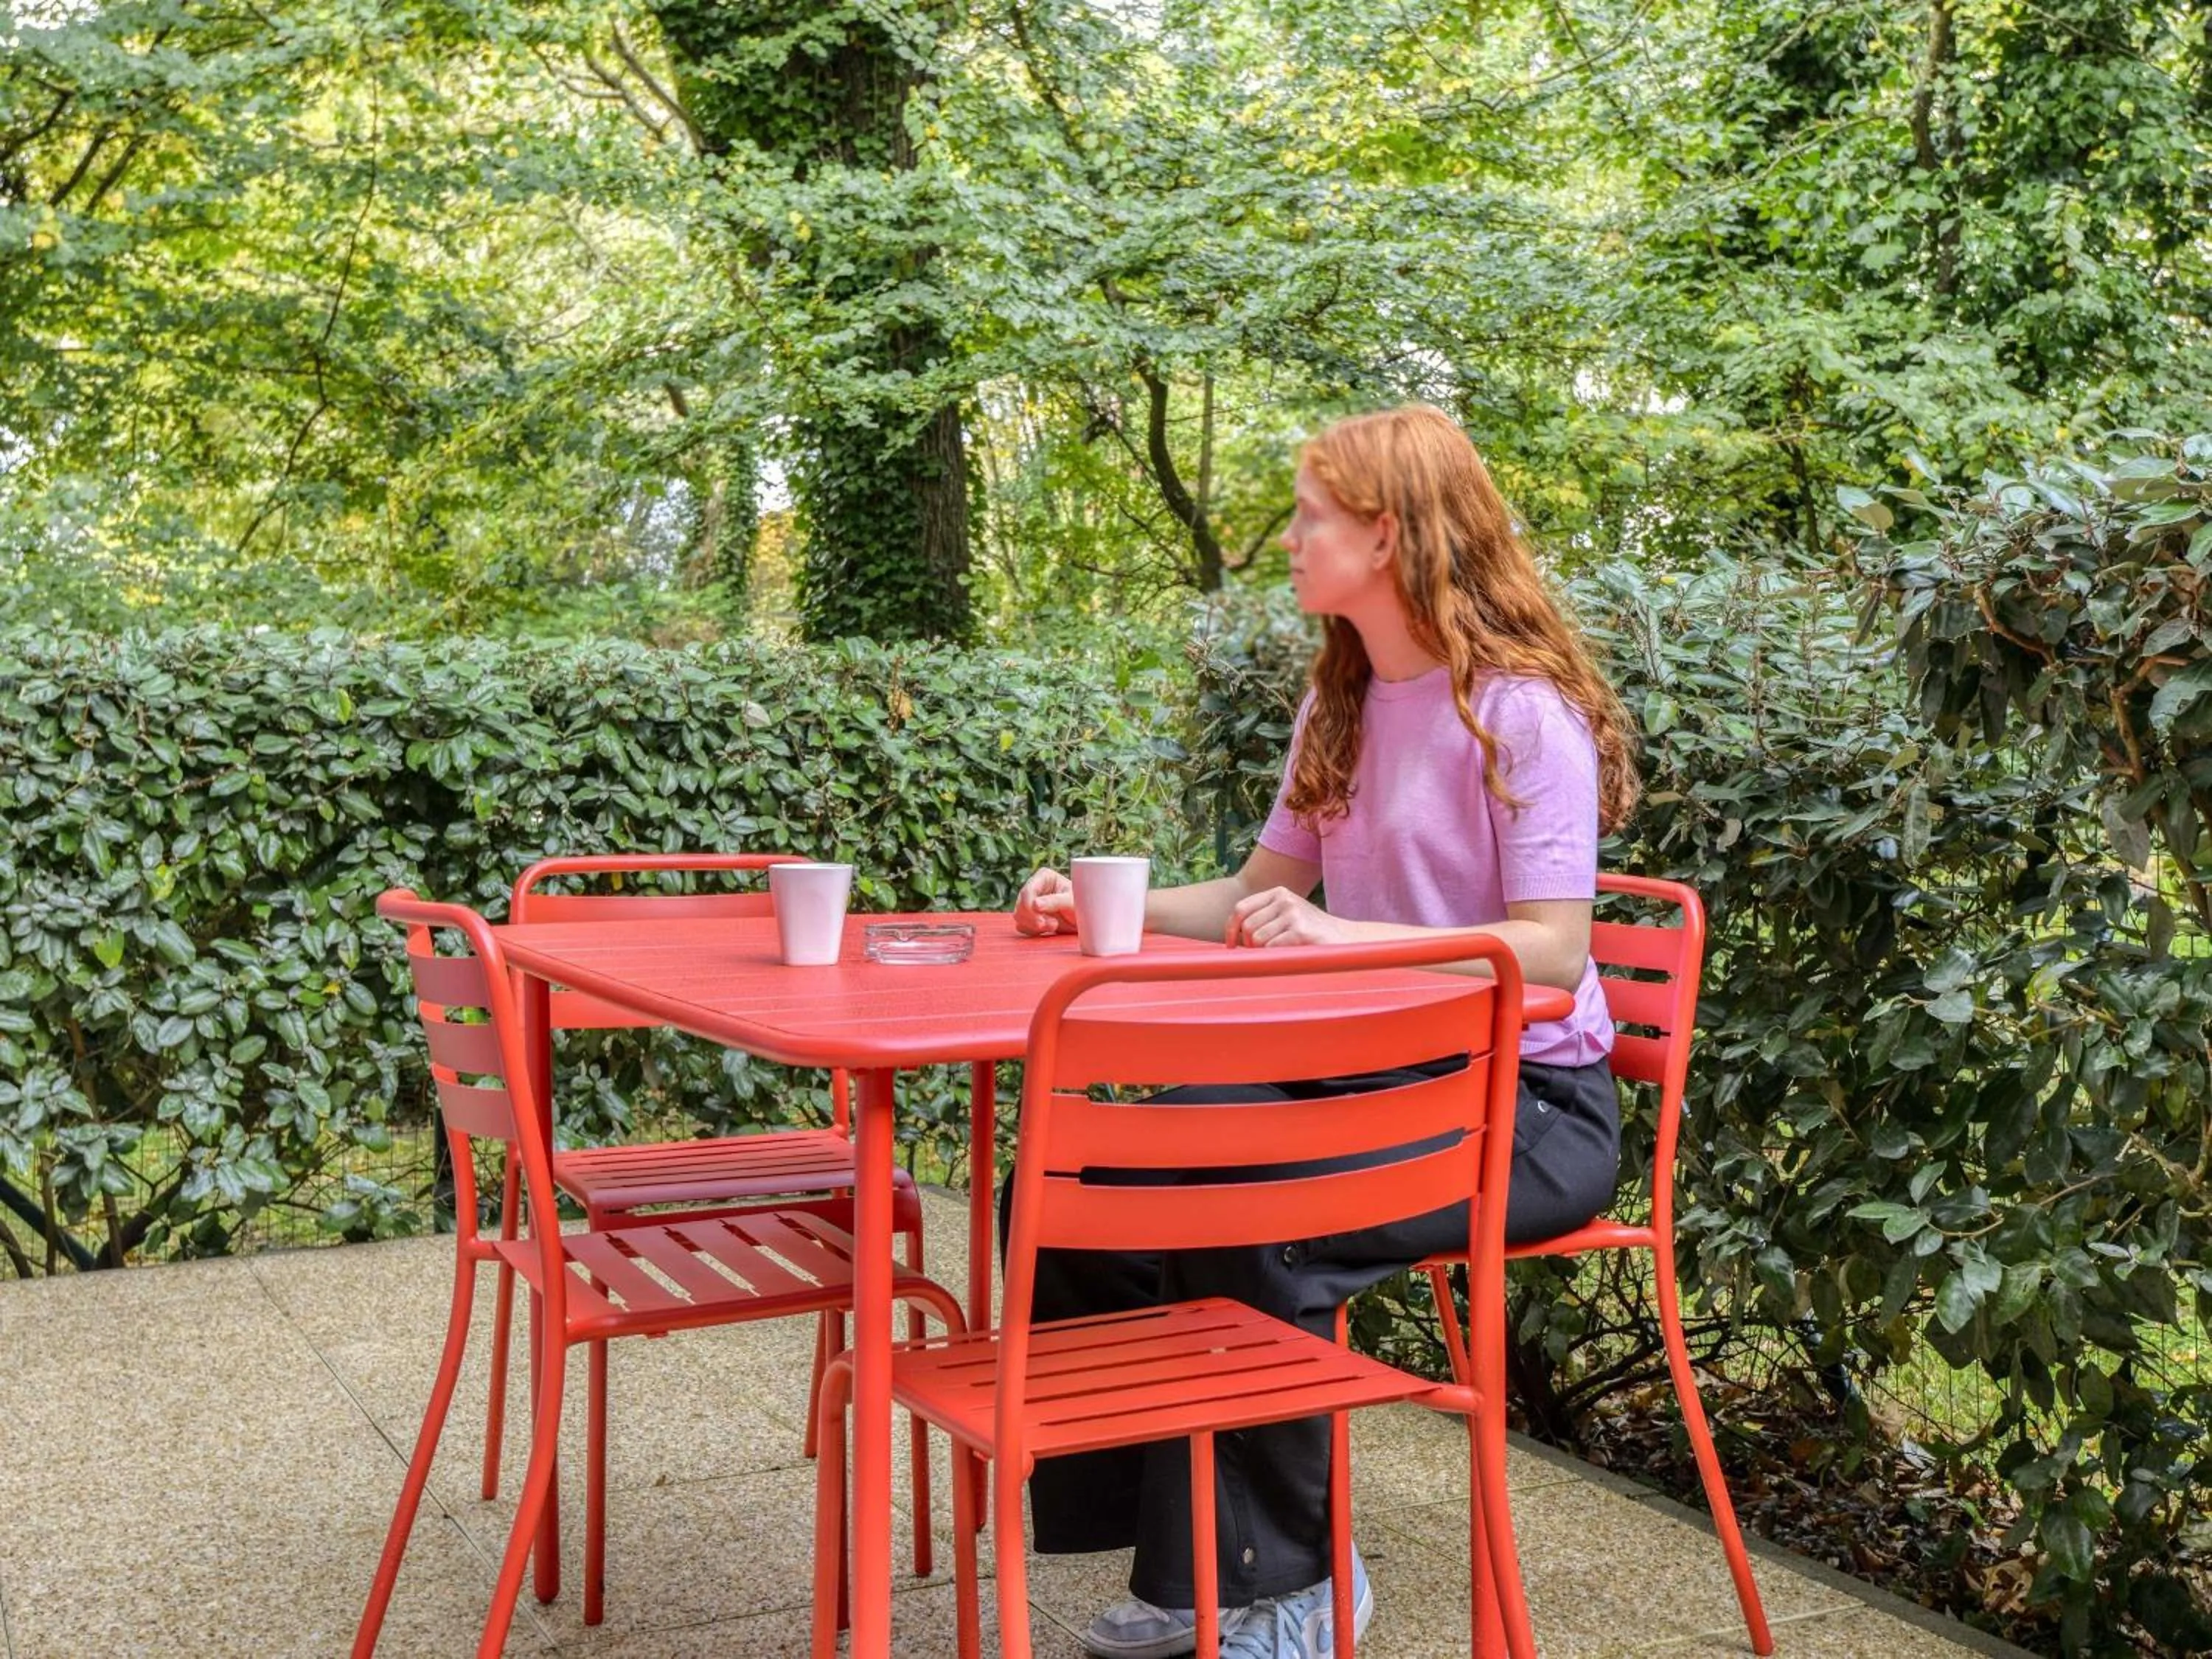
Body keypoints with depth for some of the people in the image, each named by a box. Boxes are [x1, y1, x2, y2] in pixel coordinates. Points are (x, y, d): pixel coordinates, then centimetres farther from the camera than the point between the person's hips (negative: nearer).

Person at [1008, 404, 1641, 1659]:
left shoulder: (1522, 710, -13)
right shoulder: (1341, 710, 13)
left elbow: (1552, 951, -20)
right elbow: (1257, 898, 17)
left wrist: (1338, 935, -29)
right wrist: (1102, 909, 2)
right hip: (1375, 1072, 8)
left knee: (1253, 1227, -31)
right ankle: (1190, 1553, 2)